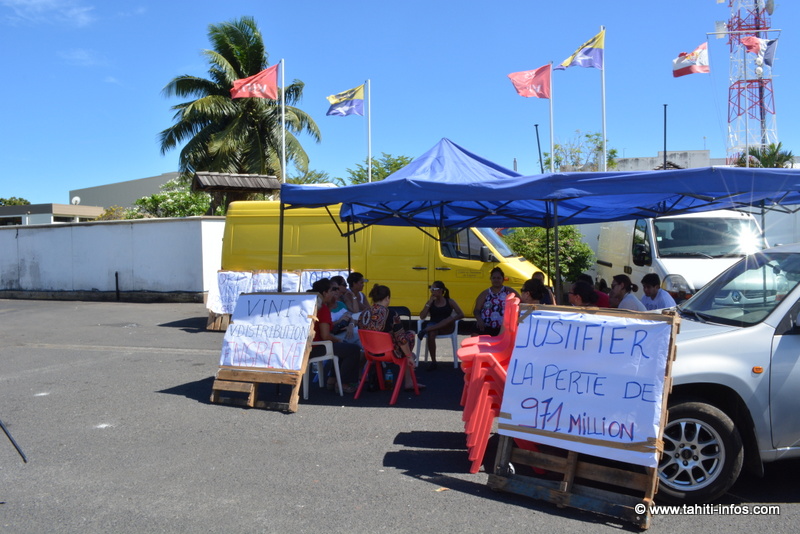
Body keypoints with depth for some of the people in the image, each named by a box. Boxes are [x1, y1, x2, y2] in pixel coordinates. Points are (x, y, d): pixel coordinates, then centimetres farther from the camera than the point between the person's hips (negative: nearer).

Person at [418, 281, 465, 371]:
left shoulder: (450, 302, 6)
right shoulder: (431, 302, 11)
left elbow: (461, 315, -1)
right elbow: (422, 317, 0)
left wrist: (452, 318, -21)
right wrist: (429, 302, -5)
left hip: (446, 328, -1)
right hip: (433, 327, 1)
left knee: (451, 317, -34)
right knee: (431, 333, -36)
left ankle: (425, 330, -39)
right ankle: (433, 362, -28)